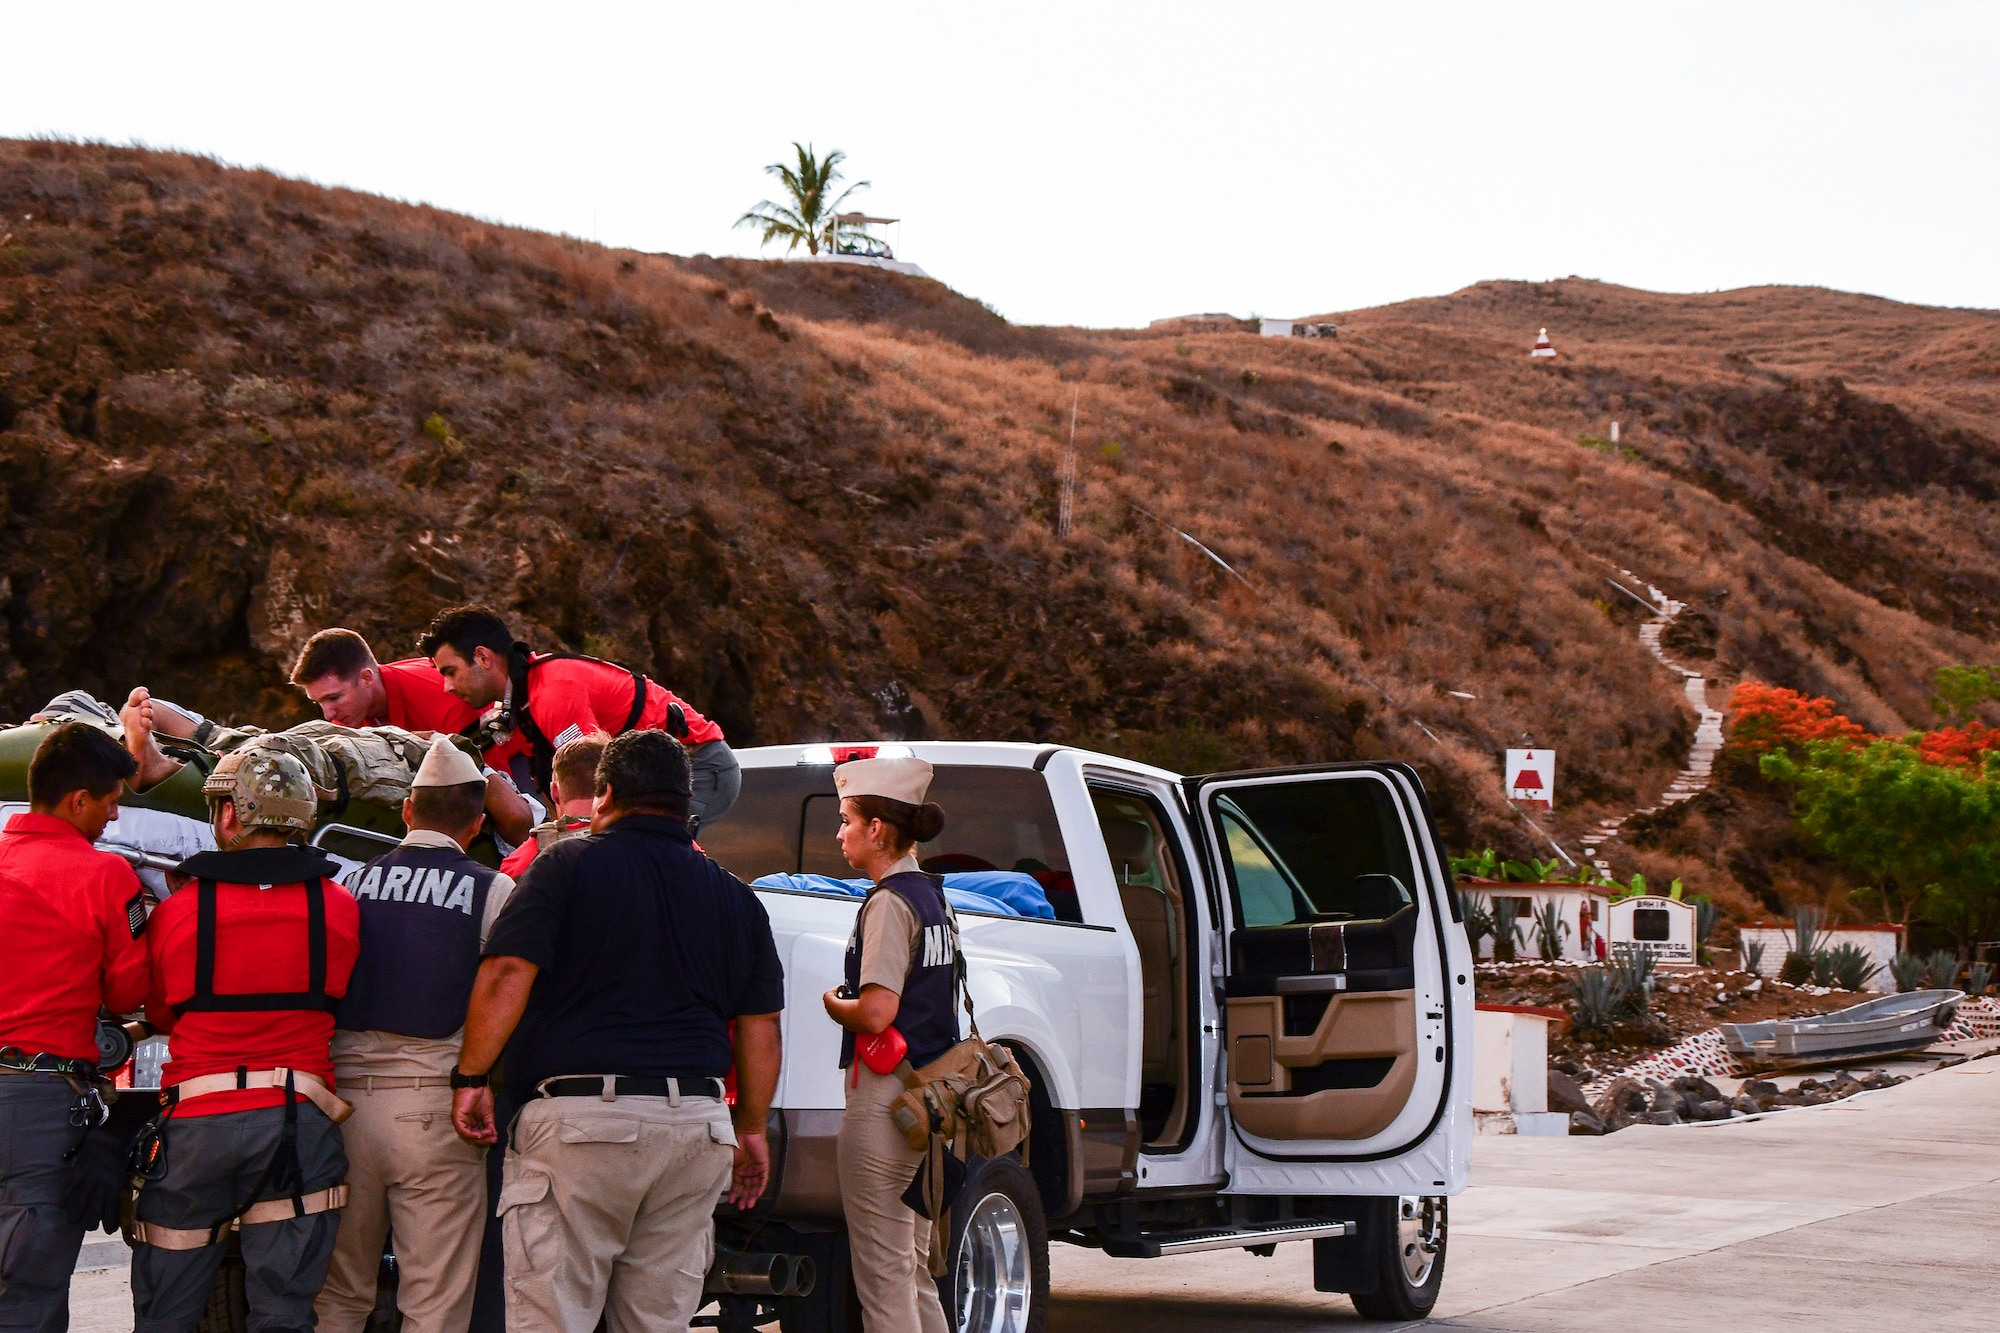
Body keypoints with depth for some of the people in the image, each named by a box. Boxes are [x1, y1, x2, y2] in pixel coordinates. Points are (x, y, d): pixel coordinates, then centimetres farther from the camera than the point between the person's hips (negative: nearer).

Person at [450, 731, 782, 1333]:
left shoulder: (567, 866, 2)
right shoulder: (734, 896, 15)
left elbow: (507, 975, -10)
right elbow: (760, 1028, 15)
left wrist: (471, 1078, -4)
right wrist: (752, 1129, 23)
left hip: (579, 1120, -5)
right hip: (696, 1125, 5)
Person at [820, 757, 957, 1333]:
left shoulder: (889, 902, -13)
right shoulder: (932, 896, 14)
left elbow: (876, 1014, -22)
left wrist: (832, 1004, -3)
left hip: (885, 1095, -10)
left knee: (883, 1275, -6)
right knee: (915, 1269, 16)